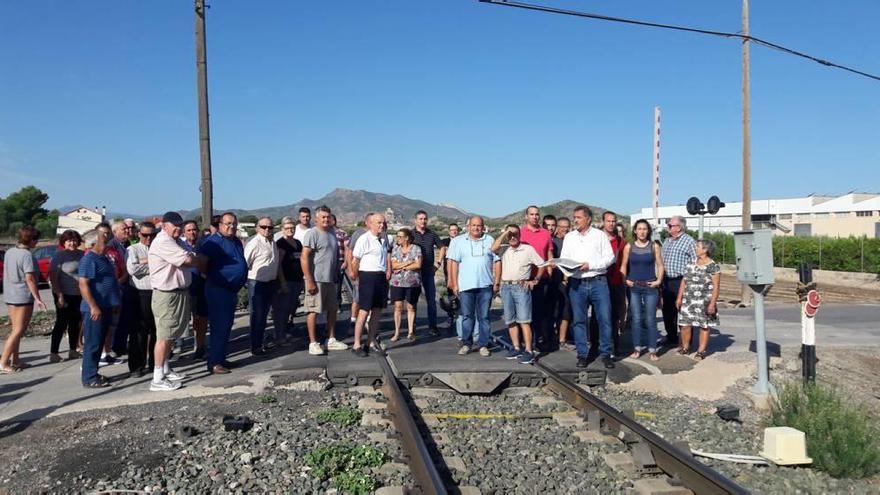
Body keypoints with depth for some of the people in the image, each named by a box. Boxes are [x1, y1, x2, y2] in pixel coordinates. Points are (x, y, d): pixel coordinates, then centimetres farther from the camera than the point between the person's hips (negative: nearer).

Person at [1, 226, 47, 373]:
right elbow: (29, 278, -20)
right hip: (23, 297, -8)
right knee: (18, 331, -2)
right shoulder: (27, 255, -17)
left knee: (16, 330, 16)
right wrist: (37, 299, -17)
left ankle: (15, 360, 20)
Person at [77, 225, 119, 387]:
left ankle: (93, 373, 25)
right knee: (92, 343, -3)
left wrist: (113, 305, 23)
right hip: (95, 309, -9)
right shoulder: (89, 259, -13)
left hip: (106, 308, 9)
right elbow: (83, 284, -20)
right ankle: (89, 378, 3)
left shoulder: (105, 258, 16)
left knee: (100, 342, 15)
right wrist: (93, 306, -24)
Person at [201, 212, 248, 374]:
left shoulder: (237, 242, 14)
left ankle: (220, 358, 25)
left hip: (231, 291, 9)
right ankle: (214, 363, -1)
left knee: (226, 326, 15)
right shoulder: (213, 241, -12)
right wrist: (211, 277, -9)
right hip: (218, 290, -9)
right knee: (219, 326, -7)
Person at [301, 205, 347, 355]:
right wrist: (309, 281, -21)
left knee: (332, 309, 13)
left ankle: (331, 340, 24)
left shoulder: (332, 233, 13)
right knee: (314, 310, -2)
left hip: (330, 279, 8)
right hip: (316, 280, -8)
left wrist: (336, 275, 17)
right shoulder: (312, 233, -12)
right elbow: (304, 258, -17)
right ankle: (313, 343, 5)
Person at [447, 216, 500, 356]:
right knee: (467, 316, 5)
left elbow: (497, 262, 7)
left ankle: (483, 345, 11)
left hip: (485, 285, 1)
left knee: (484, 317, 4)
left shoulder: (490, 240, 8)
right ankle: (466, 343, 15)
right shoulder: (459, 241, 5)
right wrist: (454, 284, -2)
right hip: (466, 286, 0)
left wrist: (496, 283, 1)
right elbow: (454, 263, 3)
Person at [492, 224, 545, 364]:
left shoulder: (528, 249, 3)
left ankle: (528, 351, -8)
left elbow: (541, 265, 6)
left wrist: (535, 280, -2)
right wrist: (504, 233, -5)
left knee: (524, 320, -8)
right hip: (506, 287, 4)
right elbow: (493, 248, -11)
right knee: (510, 320, 8)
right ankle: (516, 348, 17)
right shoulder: (504, 249, 10)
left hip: (521, 287, -4)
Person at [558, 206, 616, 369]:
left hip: (598, 282, -2)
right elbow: (563, 259, 10)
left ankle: (606, 354, 8)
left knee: (605, 319, -2)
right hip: (577, 284, 2)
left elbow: (609, 257, 0)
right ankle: (582, 355, 13)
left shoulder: (600, 235, 5)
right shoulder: (569, 237, 13)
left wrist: (590, 265, -12)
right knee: (579, 320, 4)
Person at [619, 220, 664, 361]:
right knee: (636, 319, 4)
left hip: (650, 287, -1)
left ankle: (652, 350, 5)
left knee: (650, 319, -1)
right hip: (633, 287, 1)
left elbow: (660, 265, 5)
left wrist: (659, 280, -6)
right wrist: (625, 280, -3)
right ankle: (637, 349, 12)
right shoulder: (629, 247, 4)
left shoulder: (654, 247, 2)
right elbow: (623, 266, 9)